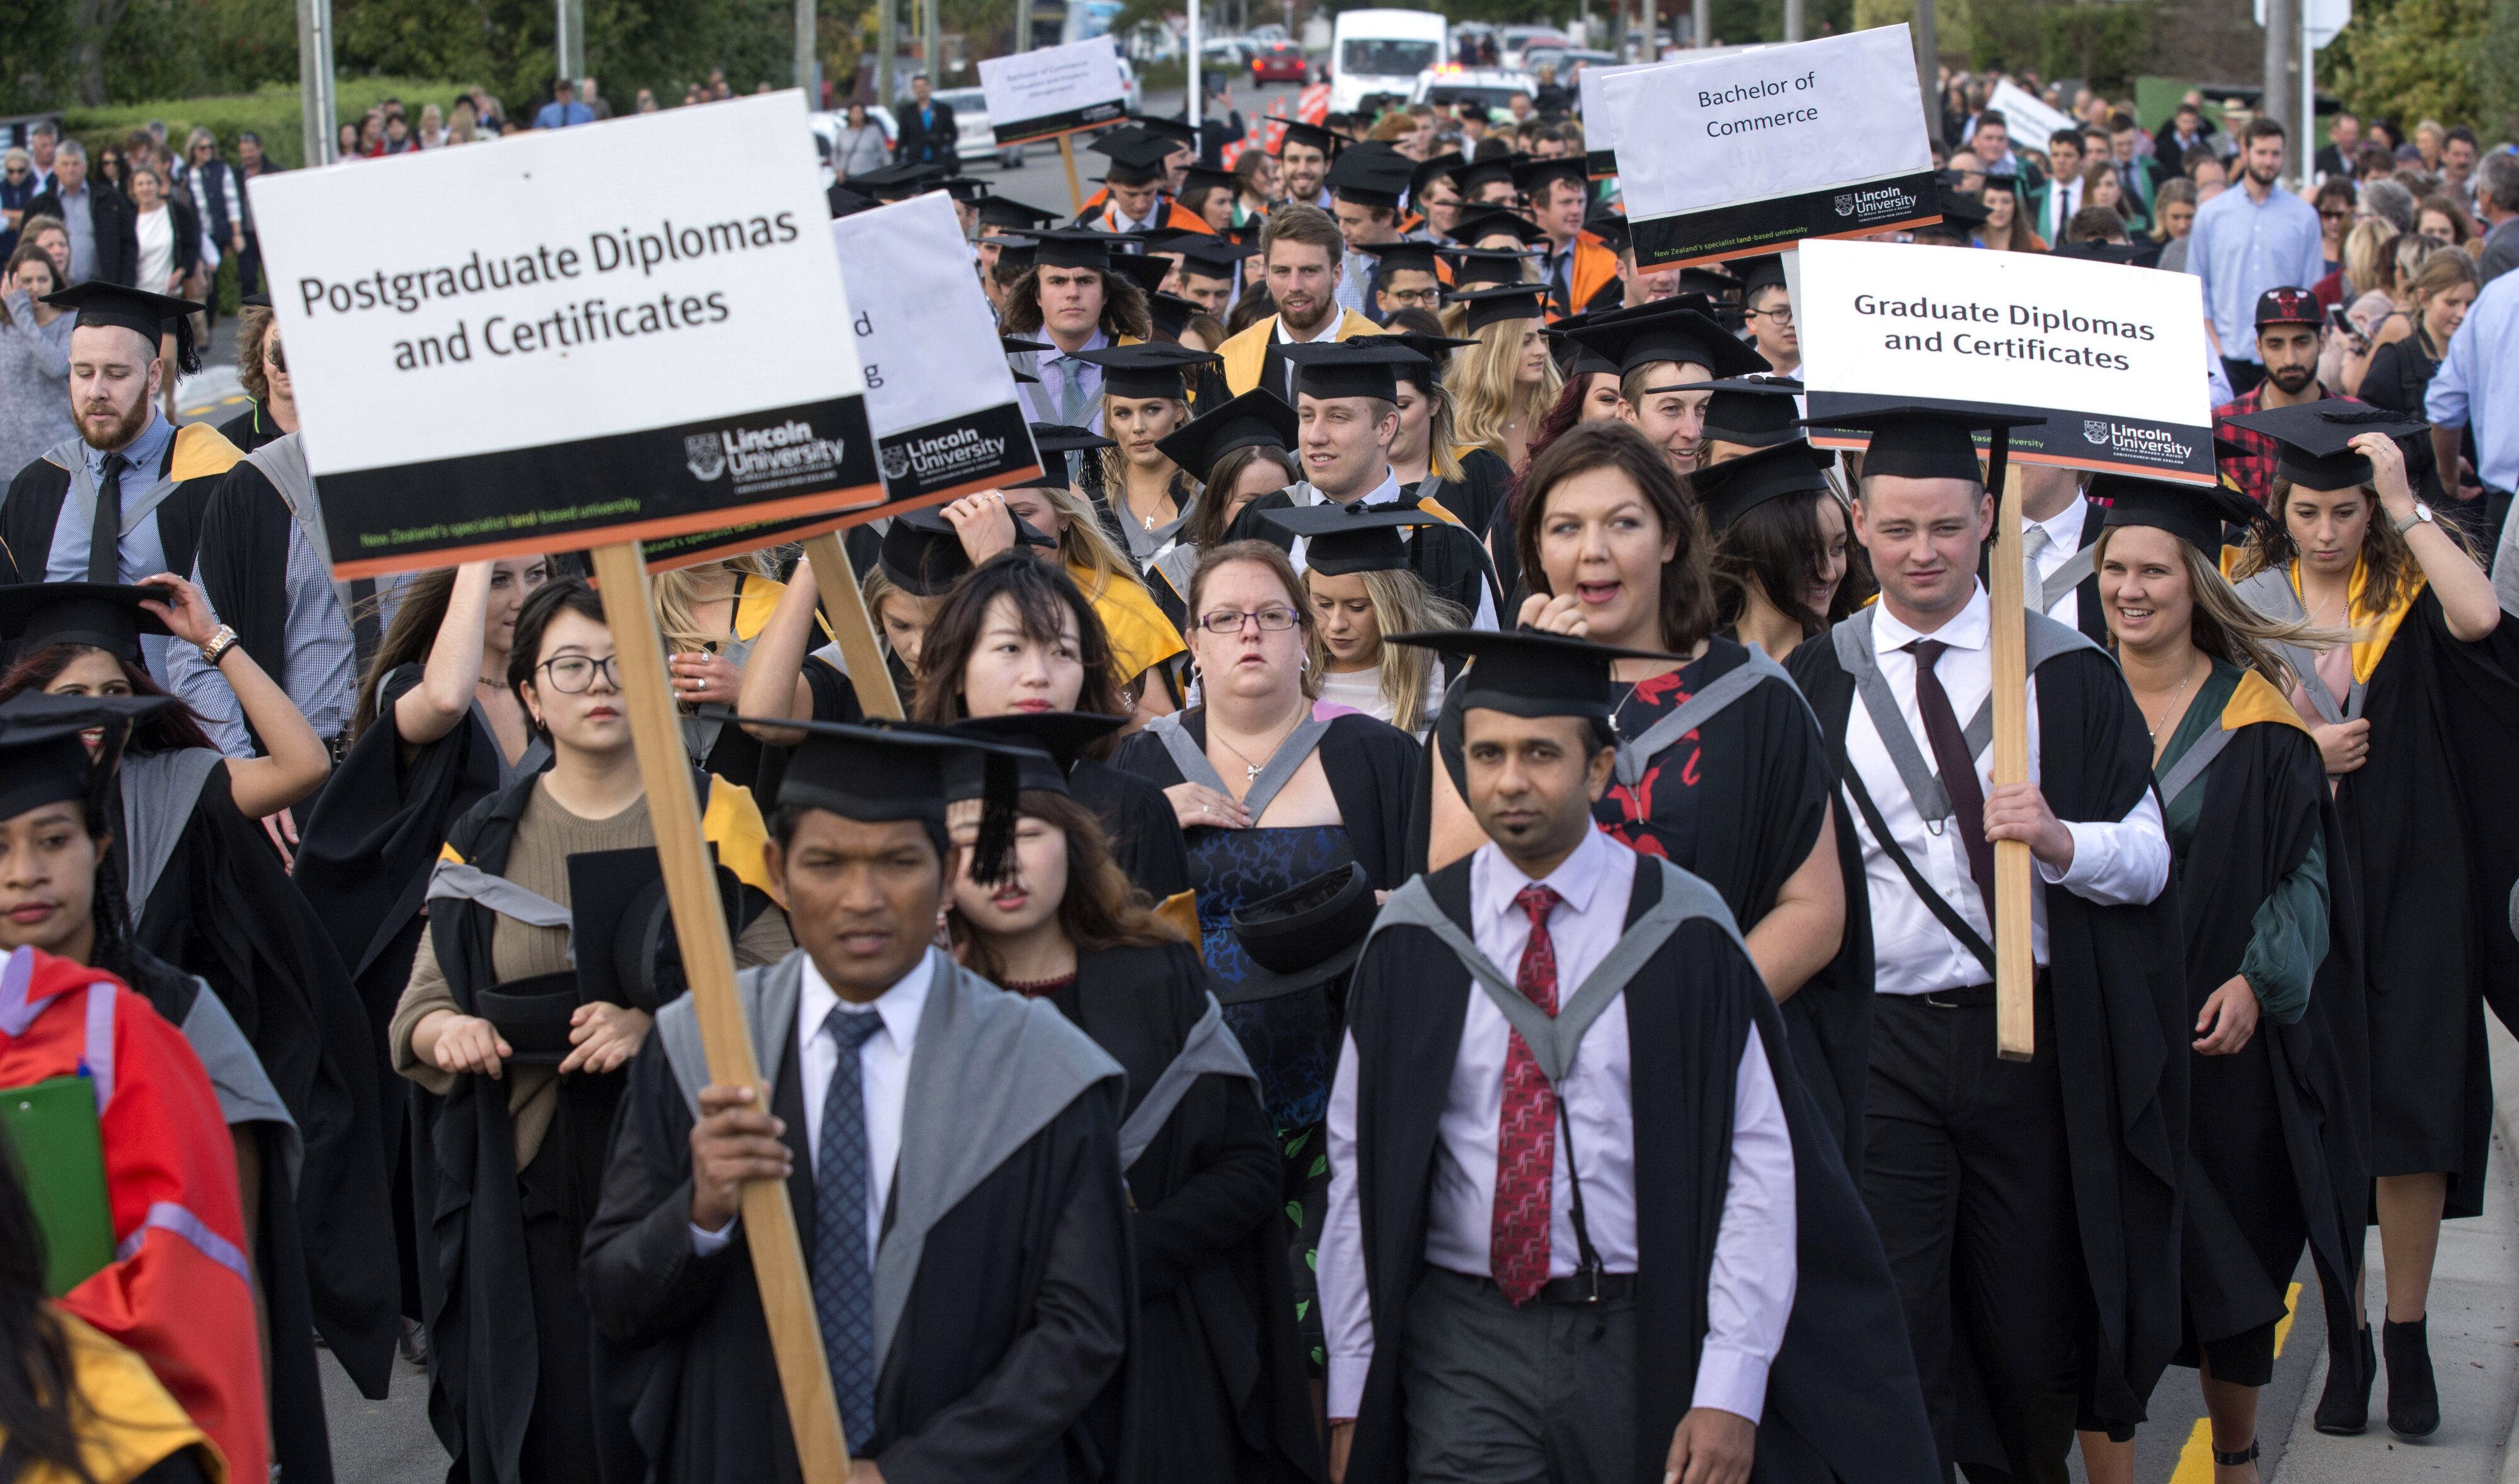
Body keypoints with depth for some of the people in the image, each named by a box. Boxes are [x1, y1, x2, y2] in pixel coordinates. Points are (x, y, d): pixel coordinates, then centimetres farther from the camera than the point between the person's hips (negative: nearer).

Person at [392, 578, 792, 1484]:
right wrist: (446, 1030, -12)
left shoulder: (714, 820, 4)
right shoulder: (485, 840, 9)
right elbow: (419, 1006, 11)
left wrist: (659, 1026, -18)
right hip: (529, 1195, 1)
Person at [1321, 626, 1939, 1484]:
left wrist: (1730, 1390, -12)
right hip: (1465, 1344, 1)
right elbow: (1360, 1166, 3)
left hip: (1648, 1345, 0)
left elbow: (1758, 1159, -6)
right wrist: (1351, 1395, 1)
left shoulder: (1683, 933, -4)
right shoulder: (1412, 941, 1)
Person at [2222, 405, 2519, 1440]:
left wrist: (2404, 501, -17)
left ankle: (2408, 1337, 8)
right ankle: (2344, 1338, 13)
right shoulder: (2251, 604, 6)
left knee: (2411, 1116, -4)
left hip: (2410, 885, -1)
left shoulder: (2413, 587, 2)